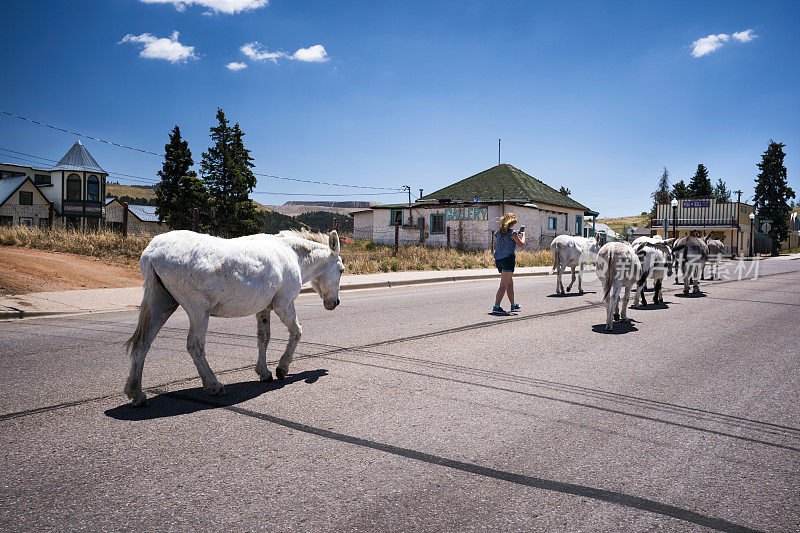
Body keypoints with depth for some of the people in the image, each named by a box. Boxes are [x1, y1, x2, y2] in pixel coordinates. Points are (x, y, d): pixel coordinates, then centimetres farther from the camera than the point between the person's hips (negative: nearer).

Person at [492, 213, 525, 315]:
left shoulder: (498, 232, 11)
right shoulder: (512, 233, -9)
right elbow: (521, 244, 0)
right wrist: (523, 235, 18)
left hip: (498, 259, 8)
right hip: (508, 258, -8)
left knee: (510, 283, 21)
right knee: (504, 285, -10)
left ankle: (513, 305, 32)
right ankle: (496, 307, -18)